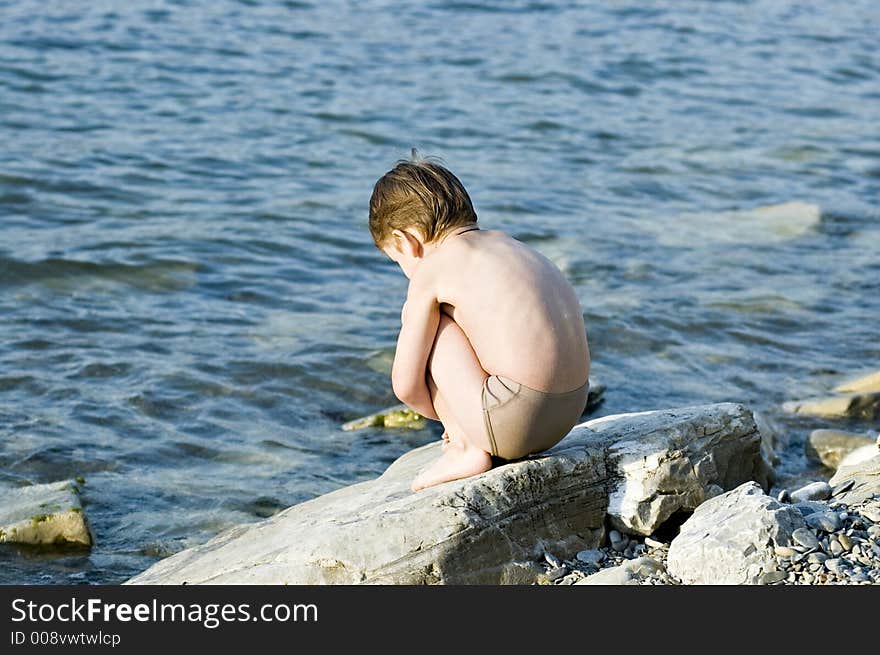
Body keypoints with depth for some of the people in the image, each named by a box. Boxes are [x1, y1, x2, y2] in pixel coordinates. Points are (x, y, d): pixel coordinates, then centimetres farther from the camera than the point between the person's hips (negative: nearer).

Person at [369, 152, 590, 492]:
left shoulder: (430, 269, -3)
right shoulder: (504, 242, 19)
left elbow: (405, 385, -3)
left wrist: (446, 414, 18)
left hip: (516, 416, -8)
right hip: (569, 413, 8)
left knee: (425, 323, 4)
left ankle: (467, 450, 5)